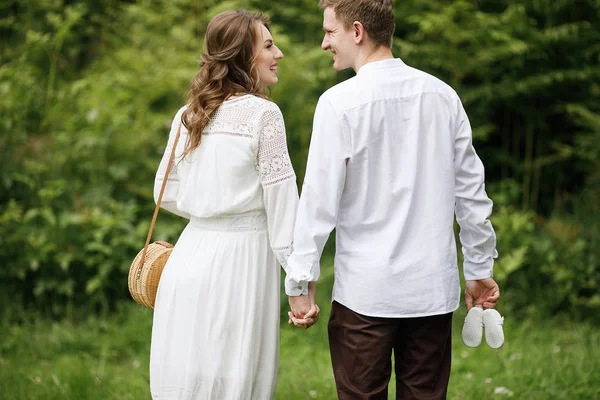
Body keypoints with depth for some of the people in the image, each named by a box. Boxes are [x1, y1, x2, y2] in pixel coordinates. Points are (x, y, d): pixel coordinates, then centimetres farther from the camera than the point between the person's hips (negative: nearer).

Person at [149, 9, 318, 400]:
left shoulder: (187, 116, 9)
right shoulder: (262, 113, -10)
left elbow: (168, 194, 16)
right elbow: (281, 203, -11)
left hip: (192, 253, 6)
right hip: (240, 257, -6)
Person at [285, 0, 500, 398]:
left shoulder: (340, 103, -10)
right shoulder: (443, 96, 4)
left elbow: (320, 197, -10)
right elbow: (471, 191, 8)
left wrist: (301, 282, -4)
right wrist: (480, 268, 18)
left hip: (365, 290, -4)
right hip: (434, 286, 4)